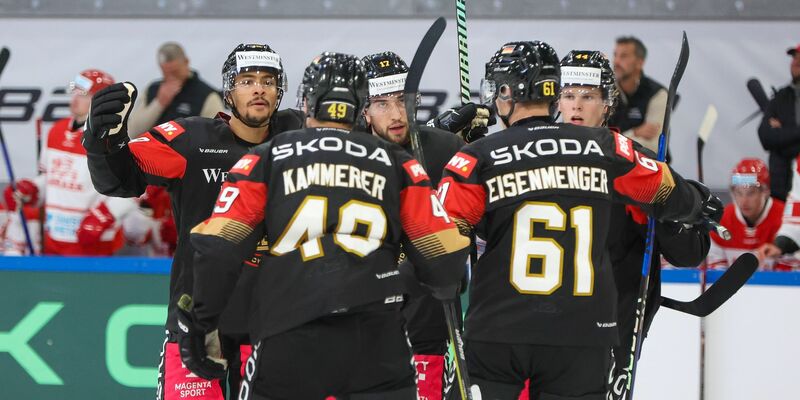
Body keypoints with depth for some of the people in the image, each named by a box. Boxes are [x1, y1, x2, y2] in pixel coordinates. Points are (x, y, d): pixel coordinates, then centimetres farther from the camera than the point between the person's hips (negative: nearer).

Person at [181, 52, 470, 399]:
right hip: (377, 341, 1)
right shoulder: (394, 162, 13)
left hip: (288, 343, 0)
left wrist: (204, 322, 12)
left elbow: (218, 245, 2)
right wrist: (444, 289, 32)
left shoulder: (268, 158, 11)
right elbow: (443, 250, 9)